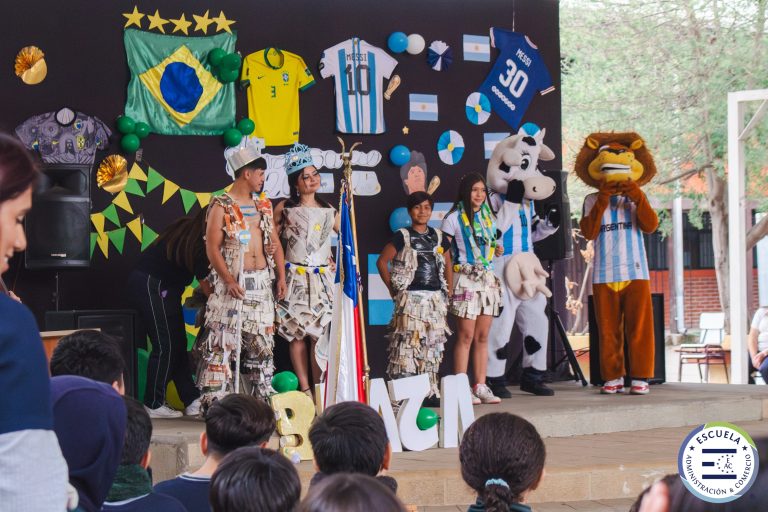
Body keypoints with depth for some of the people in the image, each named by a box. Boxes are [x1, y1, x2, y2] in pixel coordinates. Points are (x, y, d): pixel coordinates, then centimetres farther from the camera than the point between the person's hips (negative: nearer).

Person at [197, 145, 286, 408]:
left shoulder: (263, 205, 15)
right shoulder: (221, 206, -5)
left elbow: (274, 242, 18)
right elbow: (212, 247, -11)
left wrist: (281, 276, 7)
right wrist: (229, 281, -20)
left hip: (261, 282, 7)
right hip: (233, 283, -6)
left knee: (261, 342, 9)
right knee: (223, 342, -10)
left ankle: (261, 398, 16)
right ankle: (214, 401, -8)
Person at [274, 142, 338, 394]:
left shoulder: (328, 210, 13)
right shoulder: (285, 208, 3)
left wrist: (335, 262, 10)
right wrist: (281, 264, -3)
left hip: (323, 277, 3)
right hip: (296, 278, -3)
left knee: (320, 334, -3)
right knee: (298, 334, -4)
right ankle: (305, 389, 0)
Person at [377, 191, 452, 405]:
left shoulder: (438, 236, 12)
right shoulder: (402, 236, -2)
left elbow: (447, 266, 20)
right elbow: (382, 261, -3)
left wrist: (447, 292, 12)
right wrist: (393, 289, -3)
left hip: (435, 299, 5)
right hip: (410, 298, -5)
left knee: (433, 346, 6)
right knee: (408, 345, -9)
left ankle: (431, 392, 12)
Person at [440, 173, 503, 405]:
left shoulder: (489, 217, 16)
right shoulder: (454, 218, -3)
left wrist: (497, 250, 6)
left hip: (488, 277, 6)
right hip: (466, 278, -6)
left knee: (482, 336, 5)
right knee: (466, 336, -8)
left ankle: (480, 386, 7)